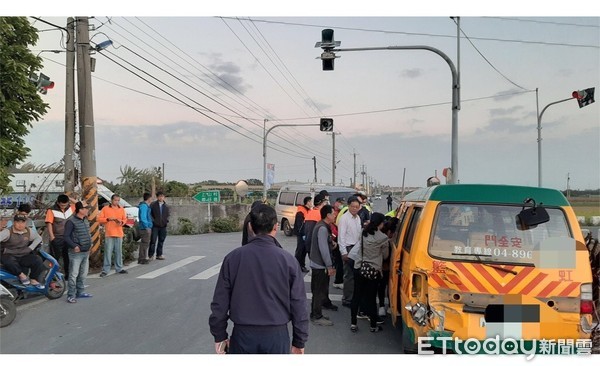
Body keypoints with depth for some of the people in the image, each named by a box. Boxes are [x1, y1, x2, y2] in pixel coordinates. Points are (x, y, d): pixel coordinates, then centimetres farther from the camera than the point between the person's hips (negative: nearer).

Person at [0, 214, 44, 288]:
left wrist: (31, 248, 5)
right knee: (9, 262, -39)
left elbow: (38, 238, 18)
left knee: (38, 260, -18)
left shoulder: (30, 232, 4)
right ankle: (21, 275, -17)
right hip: (9, 256, -4)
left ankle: (33, 279, -1)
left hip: (24, 256, 4)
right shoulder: (8, 232, -12)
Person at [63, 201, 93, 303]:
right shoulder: (71, 221, -13)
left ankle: (80, 292, 27)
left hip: (86, 252, 8)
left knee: (83, 274, 15)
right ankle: (71, 295, -1)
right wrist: (74, 246, -23)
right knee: (74, 274, -6)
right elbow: (66, 236, -16)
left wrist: (89, 245, 15)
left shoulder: (86, 220, 12)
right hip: (76, 253, -8)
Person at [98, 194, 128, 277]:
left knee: (119, 252, 8)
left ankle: (119, 268, 17)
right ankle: (105, 270, 0)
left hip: (119, 234, 3)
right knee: (108, 252, -5)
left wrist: (122, 222, -8)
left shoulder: (121, 209, 11)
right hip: (109, 234, -3)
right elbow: (99, 219, -1)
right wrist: (108, 219, -15)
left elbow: (125, 219, 13)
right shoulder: (105, 209, 2)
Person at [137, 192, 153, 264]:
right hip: (145, 228, -10)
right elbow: (143, 218, -21)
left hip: (146, 228, 10)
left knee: (144, 243, 15)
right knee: (144, 243, -6)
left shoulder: (145, 205, 16)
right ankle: (142, 259, -2)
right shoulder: (144, 206, -14)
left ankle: (142, 258, 22)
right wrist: (147, 227, -20)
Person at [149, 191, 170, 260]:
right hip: (155, 226, -4)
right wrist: (153, 221, -11)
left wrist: (167, 220, 3)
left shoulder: (166, 206, 11)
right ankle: (151, 255, 2)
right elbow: (150, 214, -1)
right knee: (153, 241, -5)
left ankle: (159, 254, 19)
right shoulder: (153, 204, -2)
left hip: (163, 226, 4)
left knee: (161, 241, 9)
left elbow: (168, 214, 19)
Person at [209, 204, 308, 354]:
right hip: (277, 335, -1)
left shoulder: (233, 257, -6)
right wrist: (299, 341, 5)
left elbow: (220, 302, -1)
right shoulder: (288, 260, -9)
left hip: (243, 334, 1)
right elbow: (298, 304, -5)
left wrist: (219, 336, 10)